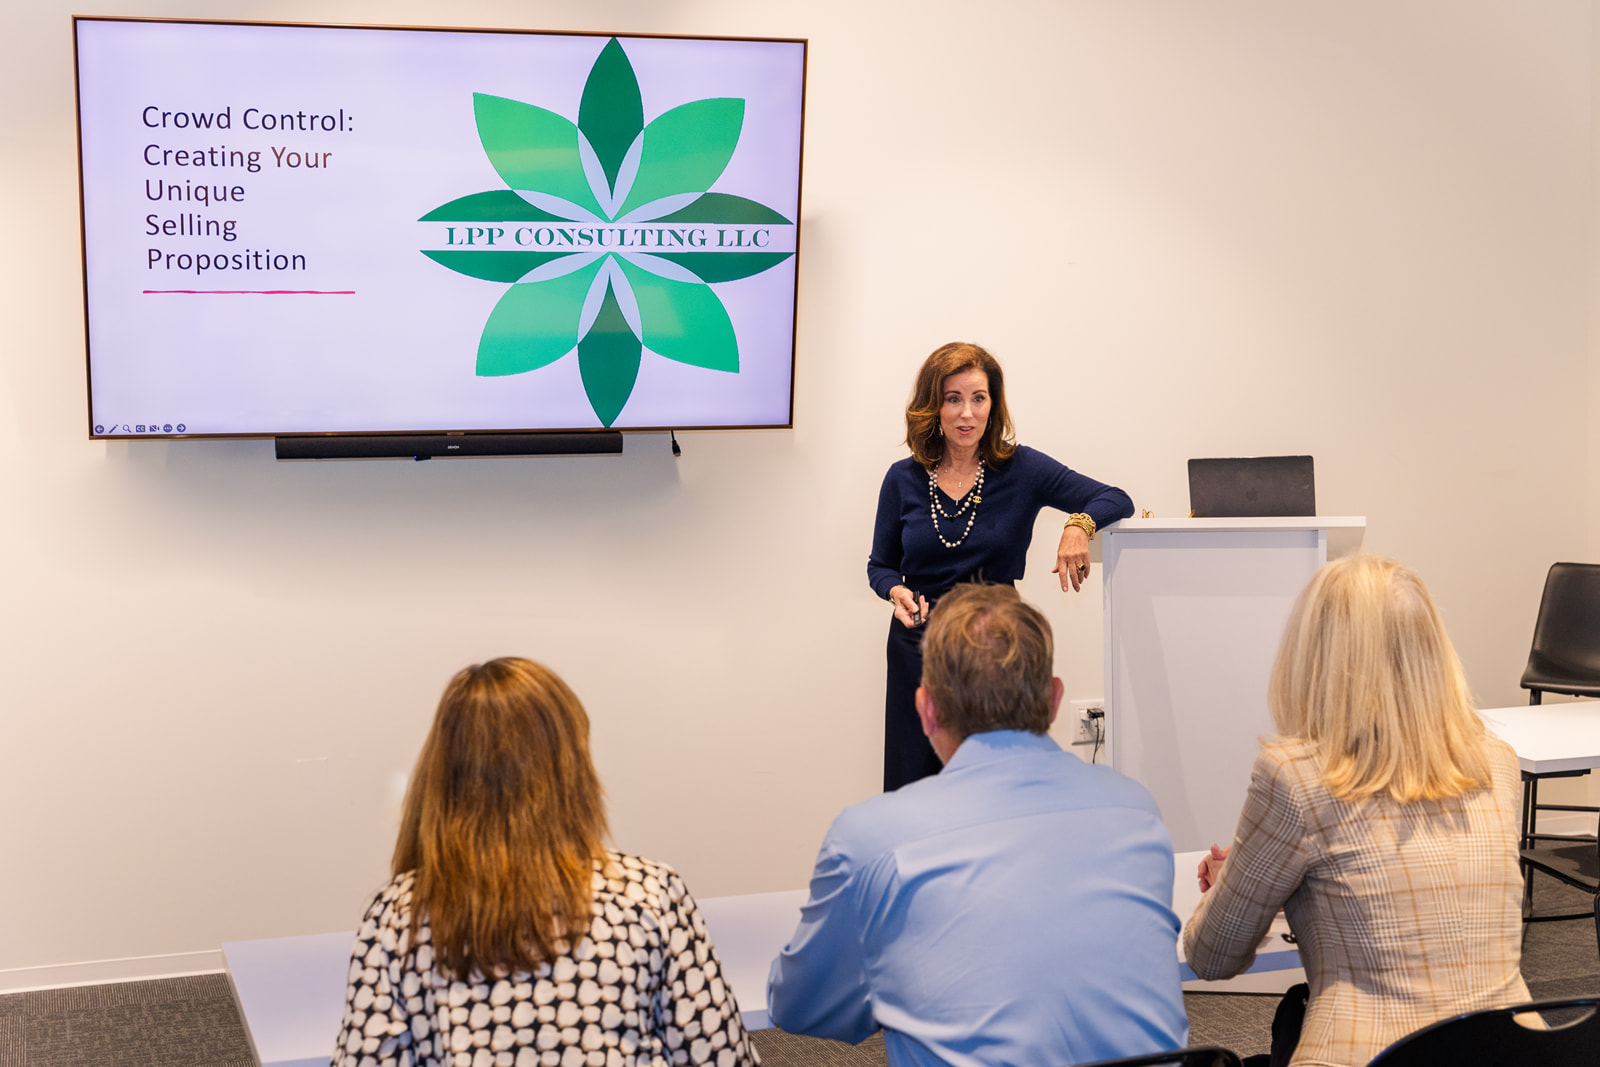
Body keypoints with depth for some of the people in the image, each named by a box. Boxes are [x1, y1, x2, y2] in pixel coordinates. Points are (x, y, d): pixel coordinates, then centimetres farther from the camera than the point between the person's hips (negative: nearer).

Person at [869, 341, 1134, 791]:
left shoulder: (1021, 469, -2)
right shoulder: (903, 479, 2)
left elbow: (1117, 500, -3)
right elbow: (880, 564, 13)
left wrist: (1079, 524, -23)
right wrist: (897, 592, -9)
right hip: (917, 642, 1)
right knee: (912, 787, 4)